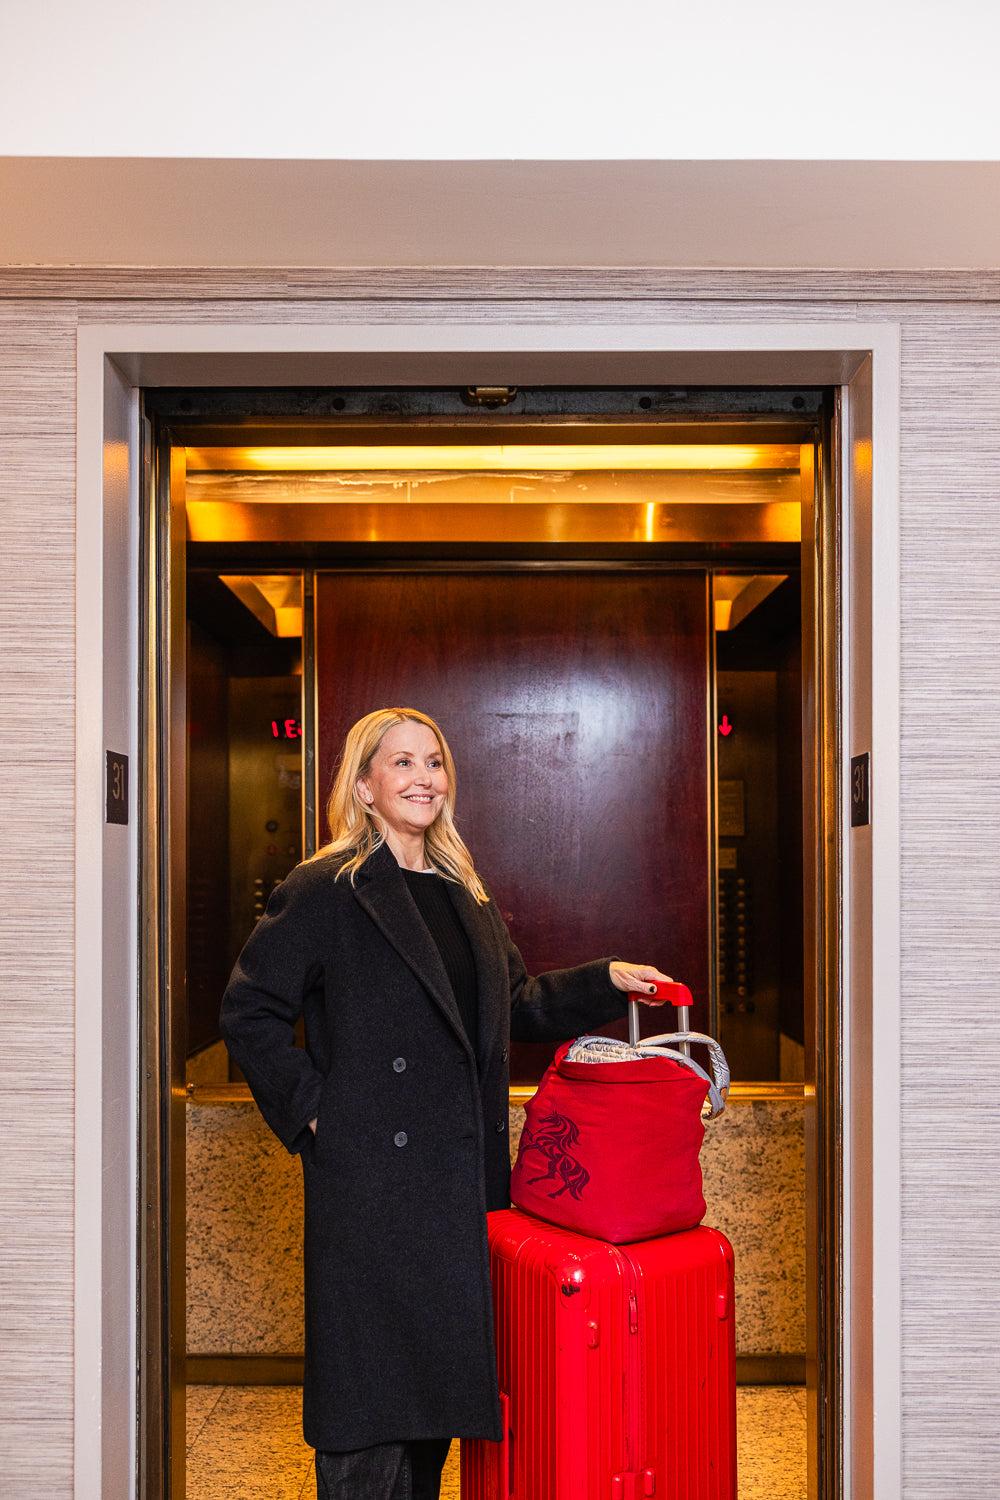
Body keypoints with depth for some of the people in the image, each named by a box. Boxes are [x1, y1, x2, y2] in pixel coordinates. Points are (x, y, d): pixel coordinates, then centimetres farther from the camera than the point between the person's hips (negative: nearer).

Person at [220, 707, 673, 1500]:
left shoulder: (464, 894, 14)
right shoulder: (325, 892, -8)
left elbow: (517, 1005, 19)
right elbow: (249, 1013, -7)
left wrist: (608, 981, 8)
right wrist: (312, 1107, -12)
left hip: (464, 1172, 7)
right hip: (373, 1175, -6)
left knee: (443, 1361, 15)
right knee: (374, 1378, 1)